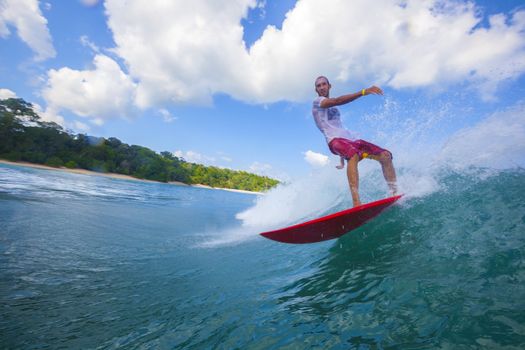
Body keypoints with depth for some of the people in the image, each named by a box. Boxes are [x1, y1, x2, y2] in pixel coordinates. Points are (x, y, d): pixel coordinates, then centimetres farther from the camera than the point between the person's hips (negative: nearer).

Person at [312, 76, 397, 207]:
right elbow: (338, 101, -14)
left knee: (385, 155, -8)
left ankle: (395, 193, -1)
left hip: (350, 140, 8)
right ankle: (356, 202, -47)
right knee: (354, 155, -39)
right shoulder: (317, 102, 7)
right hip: (335, 140, -8)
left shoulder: (333, 108, 31)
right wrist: (363, 92, -24)